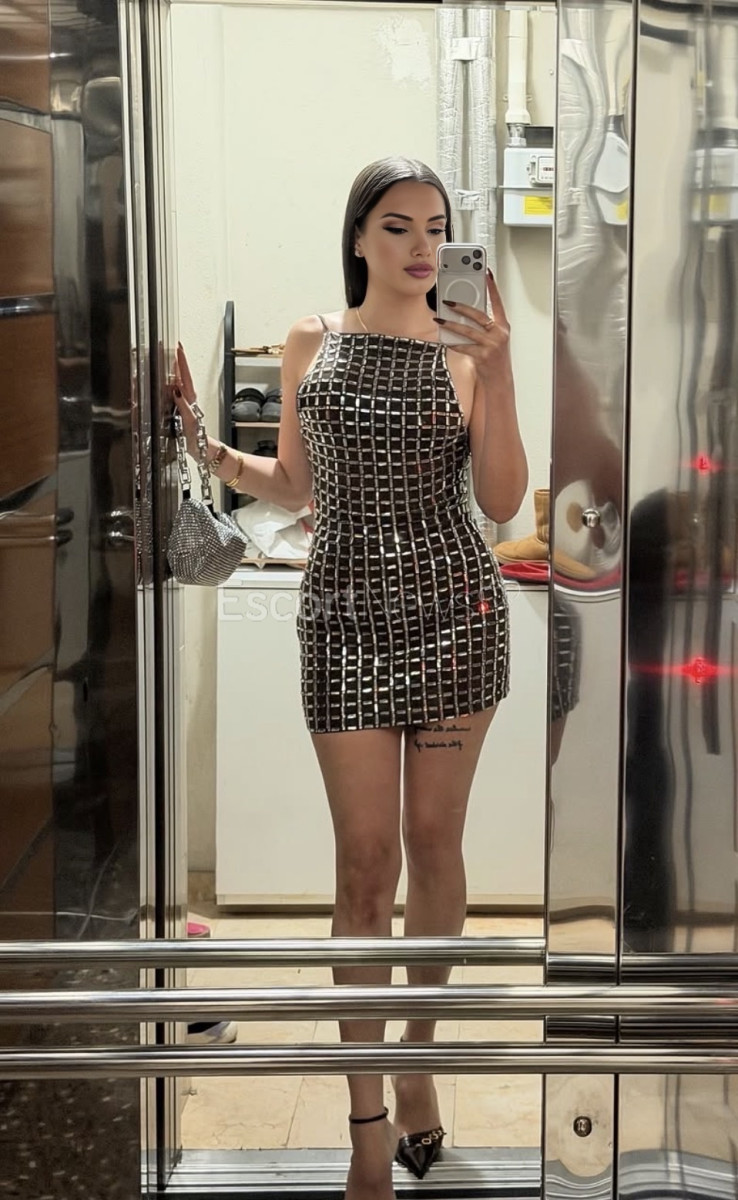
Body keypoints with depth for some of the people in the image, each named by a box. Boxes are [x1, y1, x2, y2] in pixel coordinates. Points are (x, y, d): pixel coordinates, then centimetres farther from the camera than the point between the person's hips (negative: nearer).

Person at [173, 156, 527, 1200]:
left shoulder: (466, 352, 1)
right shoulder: (312, 342, 7)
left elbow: (503, 503, -7)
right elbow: (294, 485, 13)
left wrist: (498, 373, -17)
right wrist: (202, 443, 0)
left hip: (456, 610, 0)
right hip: (348, 614, 0)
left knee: (433, 842, 9)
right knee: (366, 858, -1)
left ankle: (419, 1056, 28)